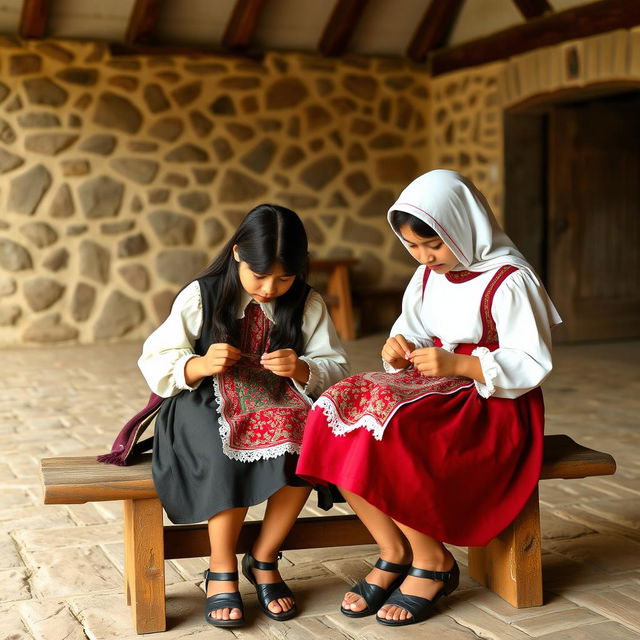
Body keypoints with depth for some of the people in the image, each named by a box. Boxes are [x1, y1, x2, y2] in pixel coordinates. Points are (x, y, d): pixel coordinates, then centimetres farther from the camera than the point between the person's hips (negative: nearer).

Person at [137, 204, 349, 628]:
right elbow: (156, 364, -2)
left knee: (306, 442, -31)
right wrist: (200, 365, -23)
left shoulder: (308, 305, 5)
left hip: (281, 407, 2)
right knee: (228, 455, -35)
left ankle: (264, 560, -10)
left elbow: (336, 370, 3)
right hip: (209, 407, -2)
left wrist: (302, 369, -20)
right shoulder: (200, 297, -1)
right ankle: (221, 572, -13)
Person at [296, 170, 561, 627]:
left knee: (385, 433, -31)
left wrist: (457, 365, -26)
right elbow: (414, 329, 20)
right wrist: (401, 348, -5)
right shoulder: (429, 275, 10)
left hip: (493, 403, -8)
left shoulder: (508, 281, -12)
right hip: (438, 387, 8)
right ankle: (394, 553, -9)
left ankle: (433, 563, -10)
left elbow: (532, 365, -15)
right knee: (339, 411, -17)